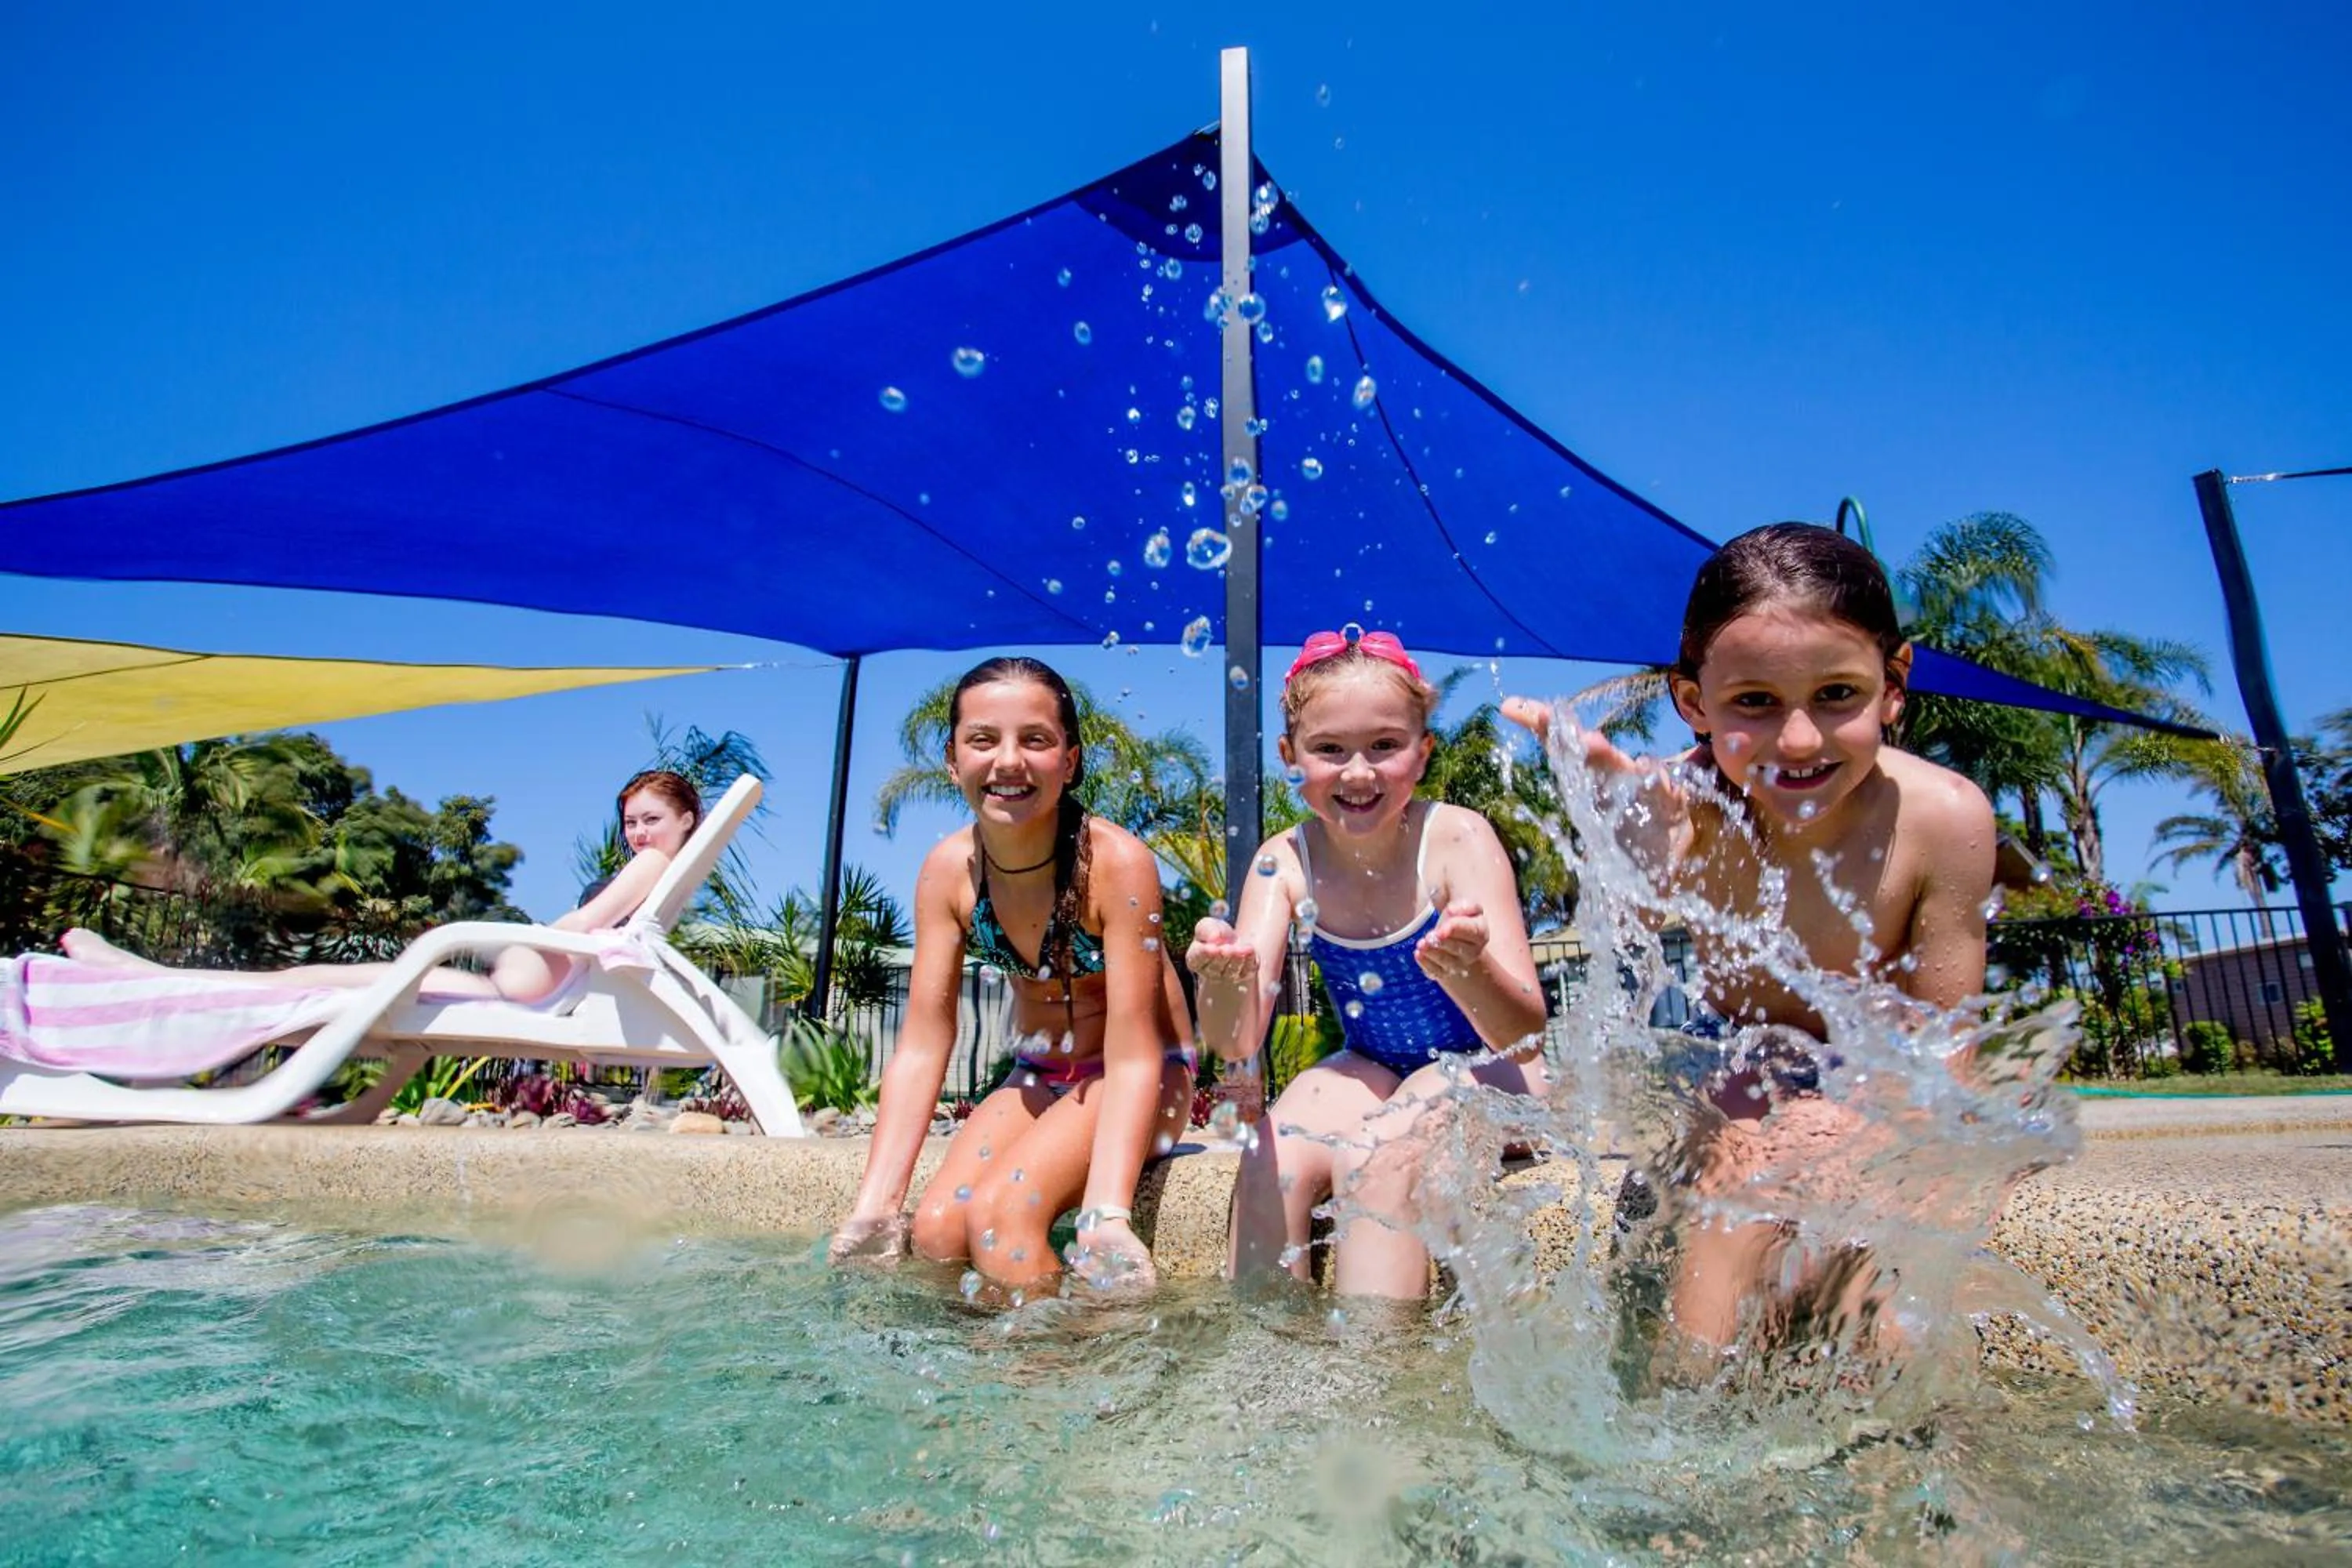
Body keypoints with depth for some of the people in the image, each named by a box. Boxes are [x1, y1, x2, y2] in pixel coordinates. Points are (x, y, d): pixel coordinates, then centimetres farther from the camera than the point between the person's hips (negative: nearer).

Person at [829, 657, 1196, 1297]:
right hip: (1038, 1075, 5)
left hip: (1146, 1074, -4)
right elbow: (921, 1046, -11)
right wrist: (873, 1206, -18)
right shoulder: (948, 870, -11)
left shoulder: (1119, 862, -26)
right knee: (935, 1229, -16)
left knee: (1001, 1211, -25)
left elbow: (1131, 1055, -25)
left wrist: (1107, 1214, -36)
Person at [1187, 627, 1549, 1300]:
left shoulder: (1457, 838, -21)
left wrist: (1469, 970, -50)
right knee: (1268, 1161, -22)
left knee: (1375, 1157, -29)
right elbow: (1237, 1043, -20)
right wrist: (1226, 979, -44)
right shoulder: (1286, 862, -12)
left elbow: (1526, 1034, -27)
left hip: (1488, 1070, -3)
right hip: (1373, 1070, 3)